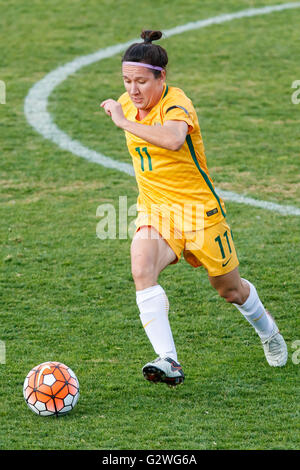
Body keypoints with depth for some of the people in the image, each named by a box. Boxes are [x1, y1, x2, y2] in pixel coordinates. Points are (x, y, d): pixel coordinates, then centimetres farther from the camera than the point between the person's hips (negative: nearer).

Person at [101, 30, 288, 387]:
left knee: (229, 290, 14)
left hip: (199, 209, -4)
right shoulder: (127, 103, 0)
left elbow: (173, 139, -46)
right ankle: (168, 361, -33)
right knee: (141, 268, -28)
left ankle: (266, 329, 48)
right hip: (154, 211, 5)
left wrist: (125, 121, -43)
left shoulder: (176, 103, -21)